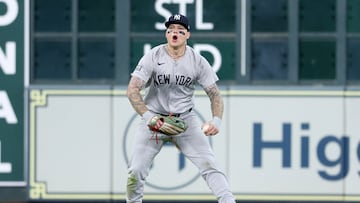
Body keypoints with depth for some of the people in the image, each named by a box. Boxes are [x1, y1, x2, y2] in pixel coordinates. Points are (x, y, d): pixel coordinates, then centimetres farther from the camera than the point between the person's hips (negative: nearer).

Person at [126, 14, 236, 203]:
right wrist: (148, 117, -29)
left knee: (208, 164, -14)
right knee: (136, 170, -7)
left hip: (186, 118, 1)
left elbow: (215, 94, -2)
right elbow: (132, 90, -15)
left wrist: (216, 120, -22)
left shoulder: (198, 61, -6)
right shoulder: (152, 57, -11)